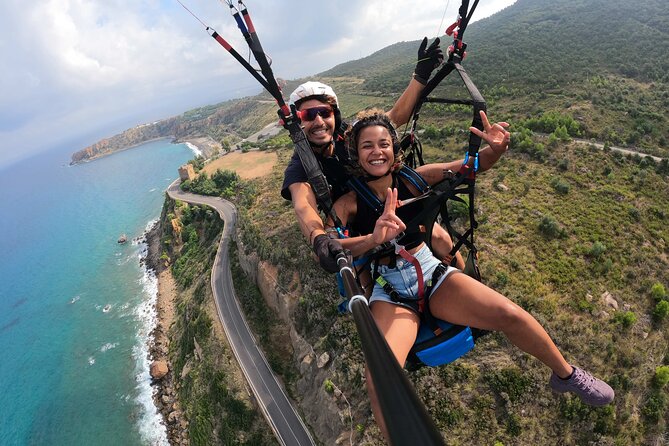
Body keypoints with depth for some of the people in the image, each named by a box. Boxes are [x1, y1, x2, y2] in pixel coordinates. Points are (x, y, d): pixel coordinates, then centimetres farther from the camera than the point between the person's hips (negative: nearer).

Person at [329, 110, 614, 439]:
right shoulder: (349, 203, -6)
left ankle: (566, 375, 17)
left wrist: (496, 150, -23)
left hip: (431, 272, 3)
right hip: (389, 290, -2)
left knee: (509, 314, -15)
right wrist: (373, 239, -39)